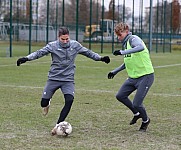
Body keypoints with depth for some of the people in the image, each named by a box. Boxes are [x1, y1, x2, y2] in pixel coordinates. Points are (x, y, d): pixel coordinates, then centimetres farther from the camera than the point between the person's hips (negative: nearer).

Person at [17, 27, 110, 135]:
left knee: (69, 101, -21)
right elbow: (39, 53, -12)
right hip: (54, 78, -1)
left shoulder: (75, 45, 1)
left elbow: (88, 52, 13)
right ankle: (47, 104, 40)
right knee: (44, 103, -1)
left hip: (68, 79, 1)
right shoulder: (53, 46, -7)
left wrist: (100, 58, 9)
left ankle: (58, 125, -12)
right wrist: (26, 58, -26)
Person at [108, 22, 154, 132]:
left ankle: (145, 120, 21)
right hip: (133, 77, 9)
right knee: (120, 96, 6)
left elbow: (141, 47, -40)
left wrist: (123, 52, -43)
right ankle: (137, 114, 28)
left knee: (136, 104, -10)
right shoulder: (125, 43, 12)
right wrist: (115, 71, 27)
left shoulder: (133, 39, -15)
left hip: (146, 76, -9)